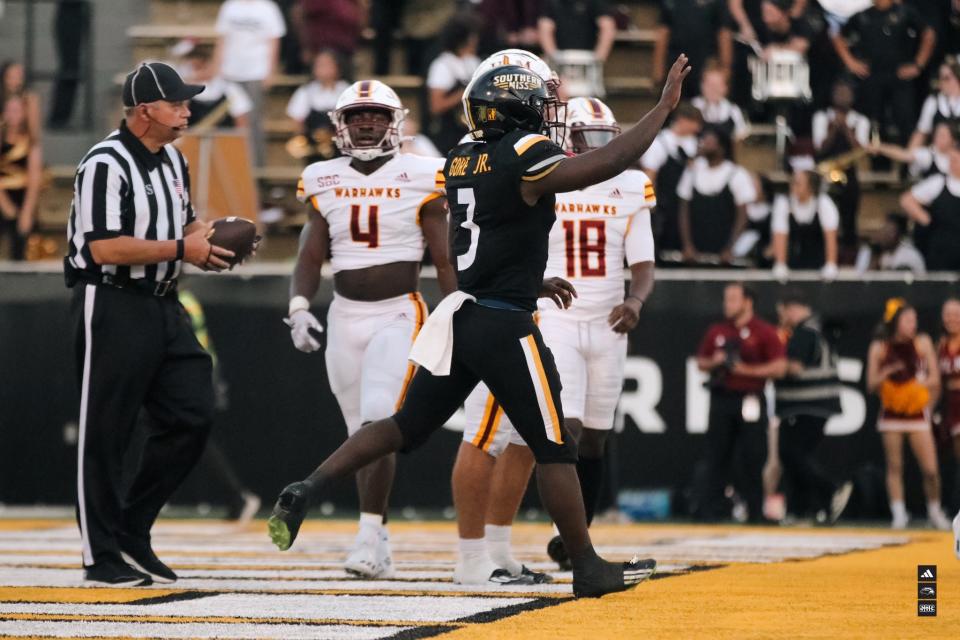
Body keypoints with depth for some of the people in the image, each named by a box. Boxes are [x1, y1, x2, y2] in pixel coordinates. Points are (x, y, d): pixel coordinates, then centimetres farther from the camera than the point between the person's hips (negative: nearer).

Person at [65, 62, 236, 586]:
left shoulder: (172, 160, 13)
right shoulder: (105, 165, -16)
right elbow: (105, 248, -23)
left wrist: (212, 236, 5)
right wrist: (182, 249, -20)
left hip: (162, 307, 9)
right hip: (111, 304, -9)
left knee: (192, 416, 4)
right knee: (104, 432, -1)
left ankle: (133, 530, 16)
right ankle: (101, 556, 6)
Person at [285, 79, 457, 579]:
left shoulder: (419, 179, -3)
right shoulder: (325, 181, 7)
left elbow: (445, 261, 0)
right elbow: (310, 258, 9)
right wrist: (299, 308, -7)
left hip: (398, 315, -4)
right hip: (345, 316, 4)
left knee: (378, 427, -18)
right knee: (360, 434, 8)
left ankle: (369, 535, -17)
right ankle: (377, 544, 15)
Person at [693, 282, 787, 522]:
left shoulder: (765, 332, -1)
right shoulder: (716, 331, 13)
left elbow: (779, 367, -7)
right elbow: (701, 362, 20)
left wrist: (747, 370, -14)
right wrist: (714, 363, -2)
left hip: (750, 401, -4)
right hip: (721, 400, 4)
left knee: (752, 460, -1)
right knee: (716, 458, 3)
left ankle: (755, 514, 5)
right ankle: (706, 510, 3)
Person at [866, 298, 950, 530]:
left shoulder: (922, 343, -2)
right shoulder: (879, 348, -2)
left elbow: (935, 379, 1)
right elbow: (871, 385, -2)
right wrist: (886, 373, -20)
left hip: (917, 414, 0)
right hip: (891, 414, 0)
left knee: (930, 469, -6)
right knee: (894, 467, -1)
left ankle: (935, 512, 11)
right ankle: (899, 513, 4)